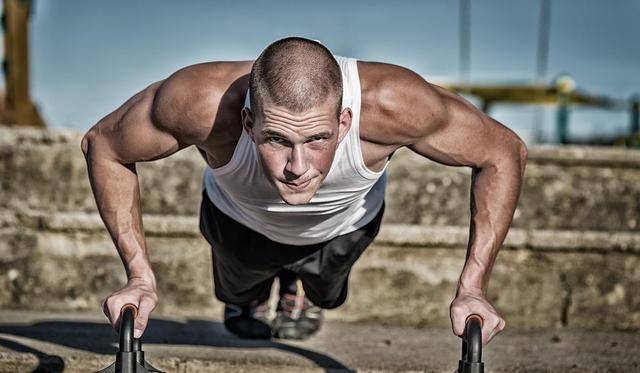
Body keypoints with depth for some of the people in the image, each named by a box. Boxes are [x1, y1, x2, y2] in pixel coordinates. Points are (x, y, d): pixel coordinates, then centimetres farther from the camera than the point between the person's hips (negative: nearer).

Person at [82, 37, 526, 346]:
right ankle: (247, 296, 64)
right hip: (240, 218, 0)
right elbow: (102, 144, -26)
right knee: (241, 294, 31)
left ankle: (303, 285, 66)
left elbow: (504, 152, -30)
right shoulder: (203, 104, -48)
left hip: (347, 223, 1)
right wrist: (140, 276, -29)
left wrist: (473, 288, -33)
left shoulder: (391, 104, -48)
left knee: (321, 291, 33)